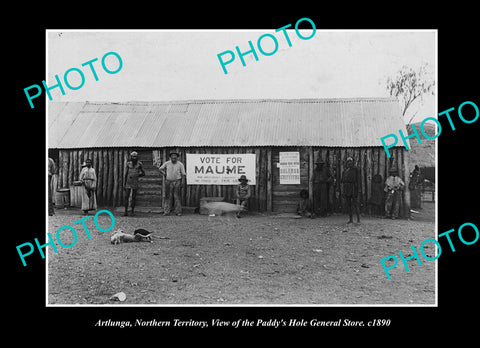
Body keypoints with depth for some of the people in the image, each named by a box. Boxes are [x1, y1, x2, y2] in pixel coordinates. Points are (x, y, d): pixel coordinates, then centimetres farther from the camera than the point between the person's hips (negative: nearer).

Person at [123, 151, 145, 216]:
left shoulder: (139, 164, -3)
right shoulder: (128, 164, 1)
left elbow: (143, 174, 2)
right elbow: (126, 174, 5)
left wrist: (135, 176, -11)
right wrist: (124, 184, 3)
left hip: (135, 183, -1)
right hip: (128, 183, 1)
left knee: (133, 197, 2)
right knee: (126, 197, -4)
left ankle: (133, 211, 11)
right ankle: (126, 211, 1)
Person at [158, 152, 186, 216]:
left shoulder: (180, 164, -2)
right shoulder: (167, 163, 3)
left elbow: (183, 174, -1)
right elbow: (160, 169, 16)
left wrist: (182, 182, -8)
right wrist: (164, 174, 3)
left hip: (177, 182, -2)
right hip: (168, 182, 2)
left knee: (177, 196, -2)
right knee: (168, 196, 1)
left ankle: (178, 211, 1)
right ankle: (166, 211, 4)